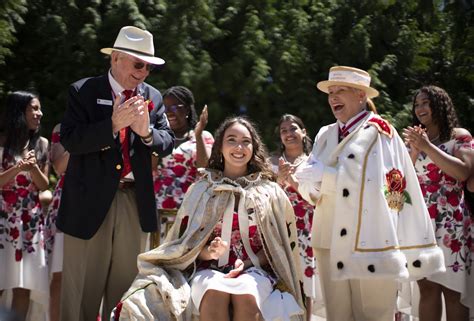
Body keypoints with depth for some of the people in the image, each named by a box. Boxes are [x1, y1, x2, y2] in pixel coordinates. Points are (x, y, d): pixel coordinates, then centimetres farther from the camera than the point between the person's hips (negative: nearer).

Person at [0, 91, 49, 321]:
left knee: (24, 285, 1)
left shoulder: (42, 144, 9)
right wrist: (19, 168, -19)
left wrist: (34, 168, -11)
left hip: (31, 221, 3)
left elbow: (44, 186, 8)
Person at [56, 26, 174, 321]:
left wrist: (146, 131, -16)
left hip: (136, 200, 4)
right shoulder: (83, 92, -2)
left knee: (127, 285, 9)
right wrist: (113, 125, -25)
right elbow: (70, 140, -13)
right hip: (91, 201, -3)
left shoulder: (152, 97, 10)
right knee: (81, 291, 1)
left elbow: (167, 143, 5)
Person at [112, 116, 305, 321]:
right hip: (209, 269, 0)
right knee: (214, 293, -39)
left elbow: (280, 244, 9)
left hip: (254, 269, 0)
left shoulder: (270, 192, 11)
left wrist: (247, 264, -9)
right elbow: (185, 245, 12)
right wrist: (207, 253, -11)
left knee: (246, 296, -39)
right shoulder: (201, 190, 12)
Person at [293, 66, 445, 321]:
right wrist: (311, 181, -14)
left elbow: (366, 182, -13)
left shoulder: (379, 132, -2)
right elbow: (307, 183, 9)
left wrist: (321, 176, -6)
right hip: (330, 242, 5)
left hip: (371, 243, -5)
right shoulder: (325, 135, 15)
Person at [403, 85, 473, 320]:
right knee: (427, 287, 0)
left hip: (450, 221, -4)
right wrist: (414, 150, -3)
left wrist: (428, 147, -13)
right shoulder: (414, 138, 18)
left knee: (452, 289, -6)